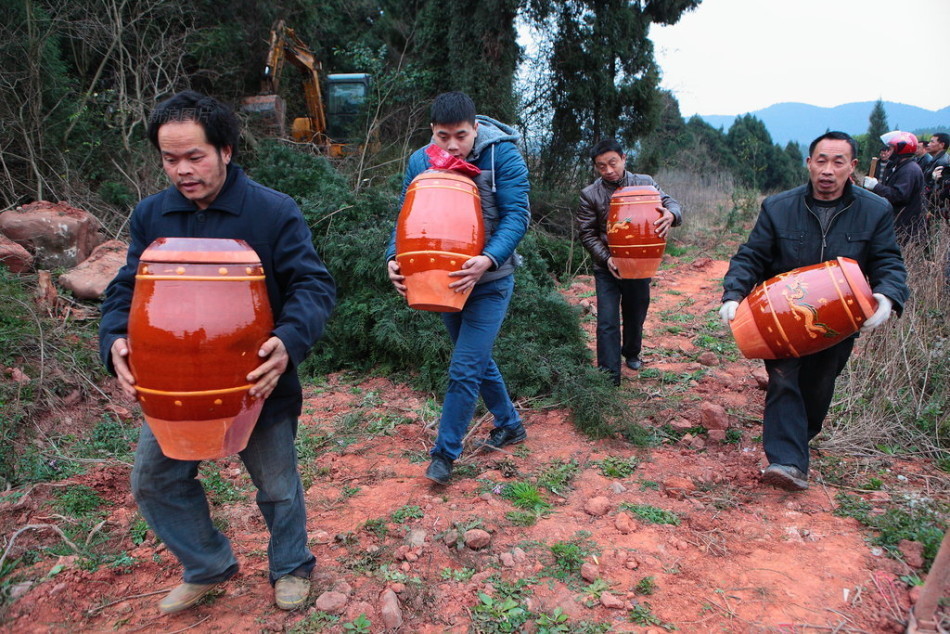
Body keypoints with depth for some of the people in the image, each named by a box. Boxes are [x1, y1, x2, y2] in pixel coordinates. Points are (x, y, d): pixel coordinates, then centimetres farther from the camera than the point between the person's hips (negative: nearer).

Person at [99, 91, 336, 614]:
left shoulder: (274, 211, -14)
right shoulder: (151, 215, -1)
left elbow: (314, 286, -17)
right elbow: (126, 289, 0)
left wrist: (289, 340, -37)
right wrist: (116, 340, -22)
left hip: (257, 384, -4)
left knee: (277, 486, 13)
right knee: (153, 480, 12)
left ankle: (292, 567, 42)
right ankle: (208, 566, 37)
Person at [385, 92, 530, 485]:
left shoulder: (502, 155, -15)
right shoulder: (421, 161, -3)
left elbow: (517, 215, -20)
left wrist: (489, 259, -37)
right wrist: (394, 258, -19)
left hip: (489, 281, -5)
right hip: (444, 279, 6)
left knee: (464, 370, -8)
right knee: (477, 360, 19)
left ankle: (445, 453, 10)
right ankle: (510, 425, 40)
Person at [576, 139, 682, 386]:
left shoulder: (644, 183, -2)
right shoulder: (590, 194, -5)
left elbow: (671, 204, -9)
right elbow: (587, 234, -3)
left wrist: (671, 215, -35)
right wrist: (606, 258, -19)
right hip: (607, 269, -2)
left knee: (636, 315, 19)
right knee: (607, 323, -6)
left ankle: (631, 353, 48)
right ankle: (609, 377, 0)